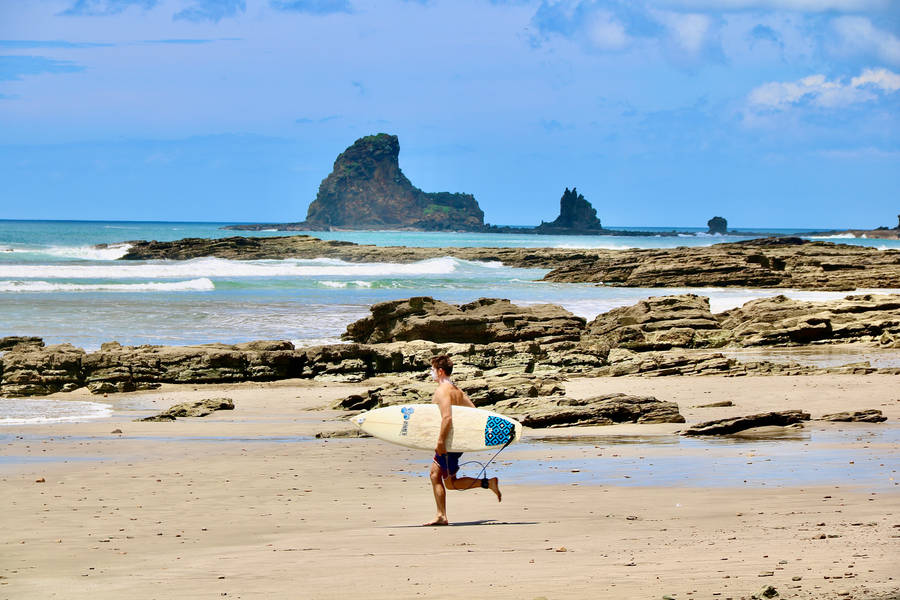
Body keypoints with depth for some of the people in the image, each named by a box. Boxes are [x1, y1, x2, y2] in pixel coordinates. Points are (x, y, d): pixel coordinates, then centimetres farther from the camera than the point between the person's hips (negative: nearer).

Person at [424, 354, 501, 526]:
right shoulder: (456, 389, 12)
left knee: (451, 483, -2)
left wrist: (441, 441, -28)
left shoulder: (442, 390, -16)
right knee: (435, 474, 13)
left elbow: (447, 417, -28)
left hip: (449, 442, -9)